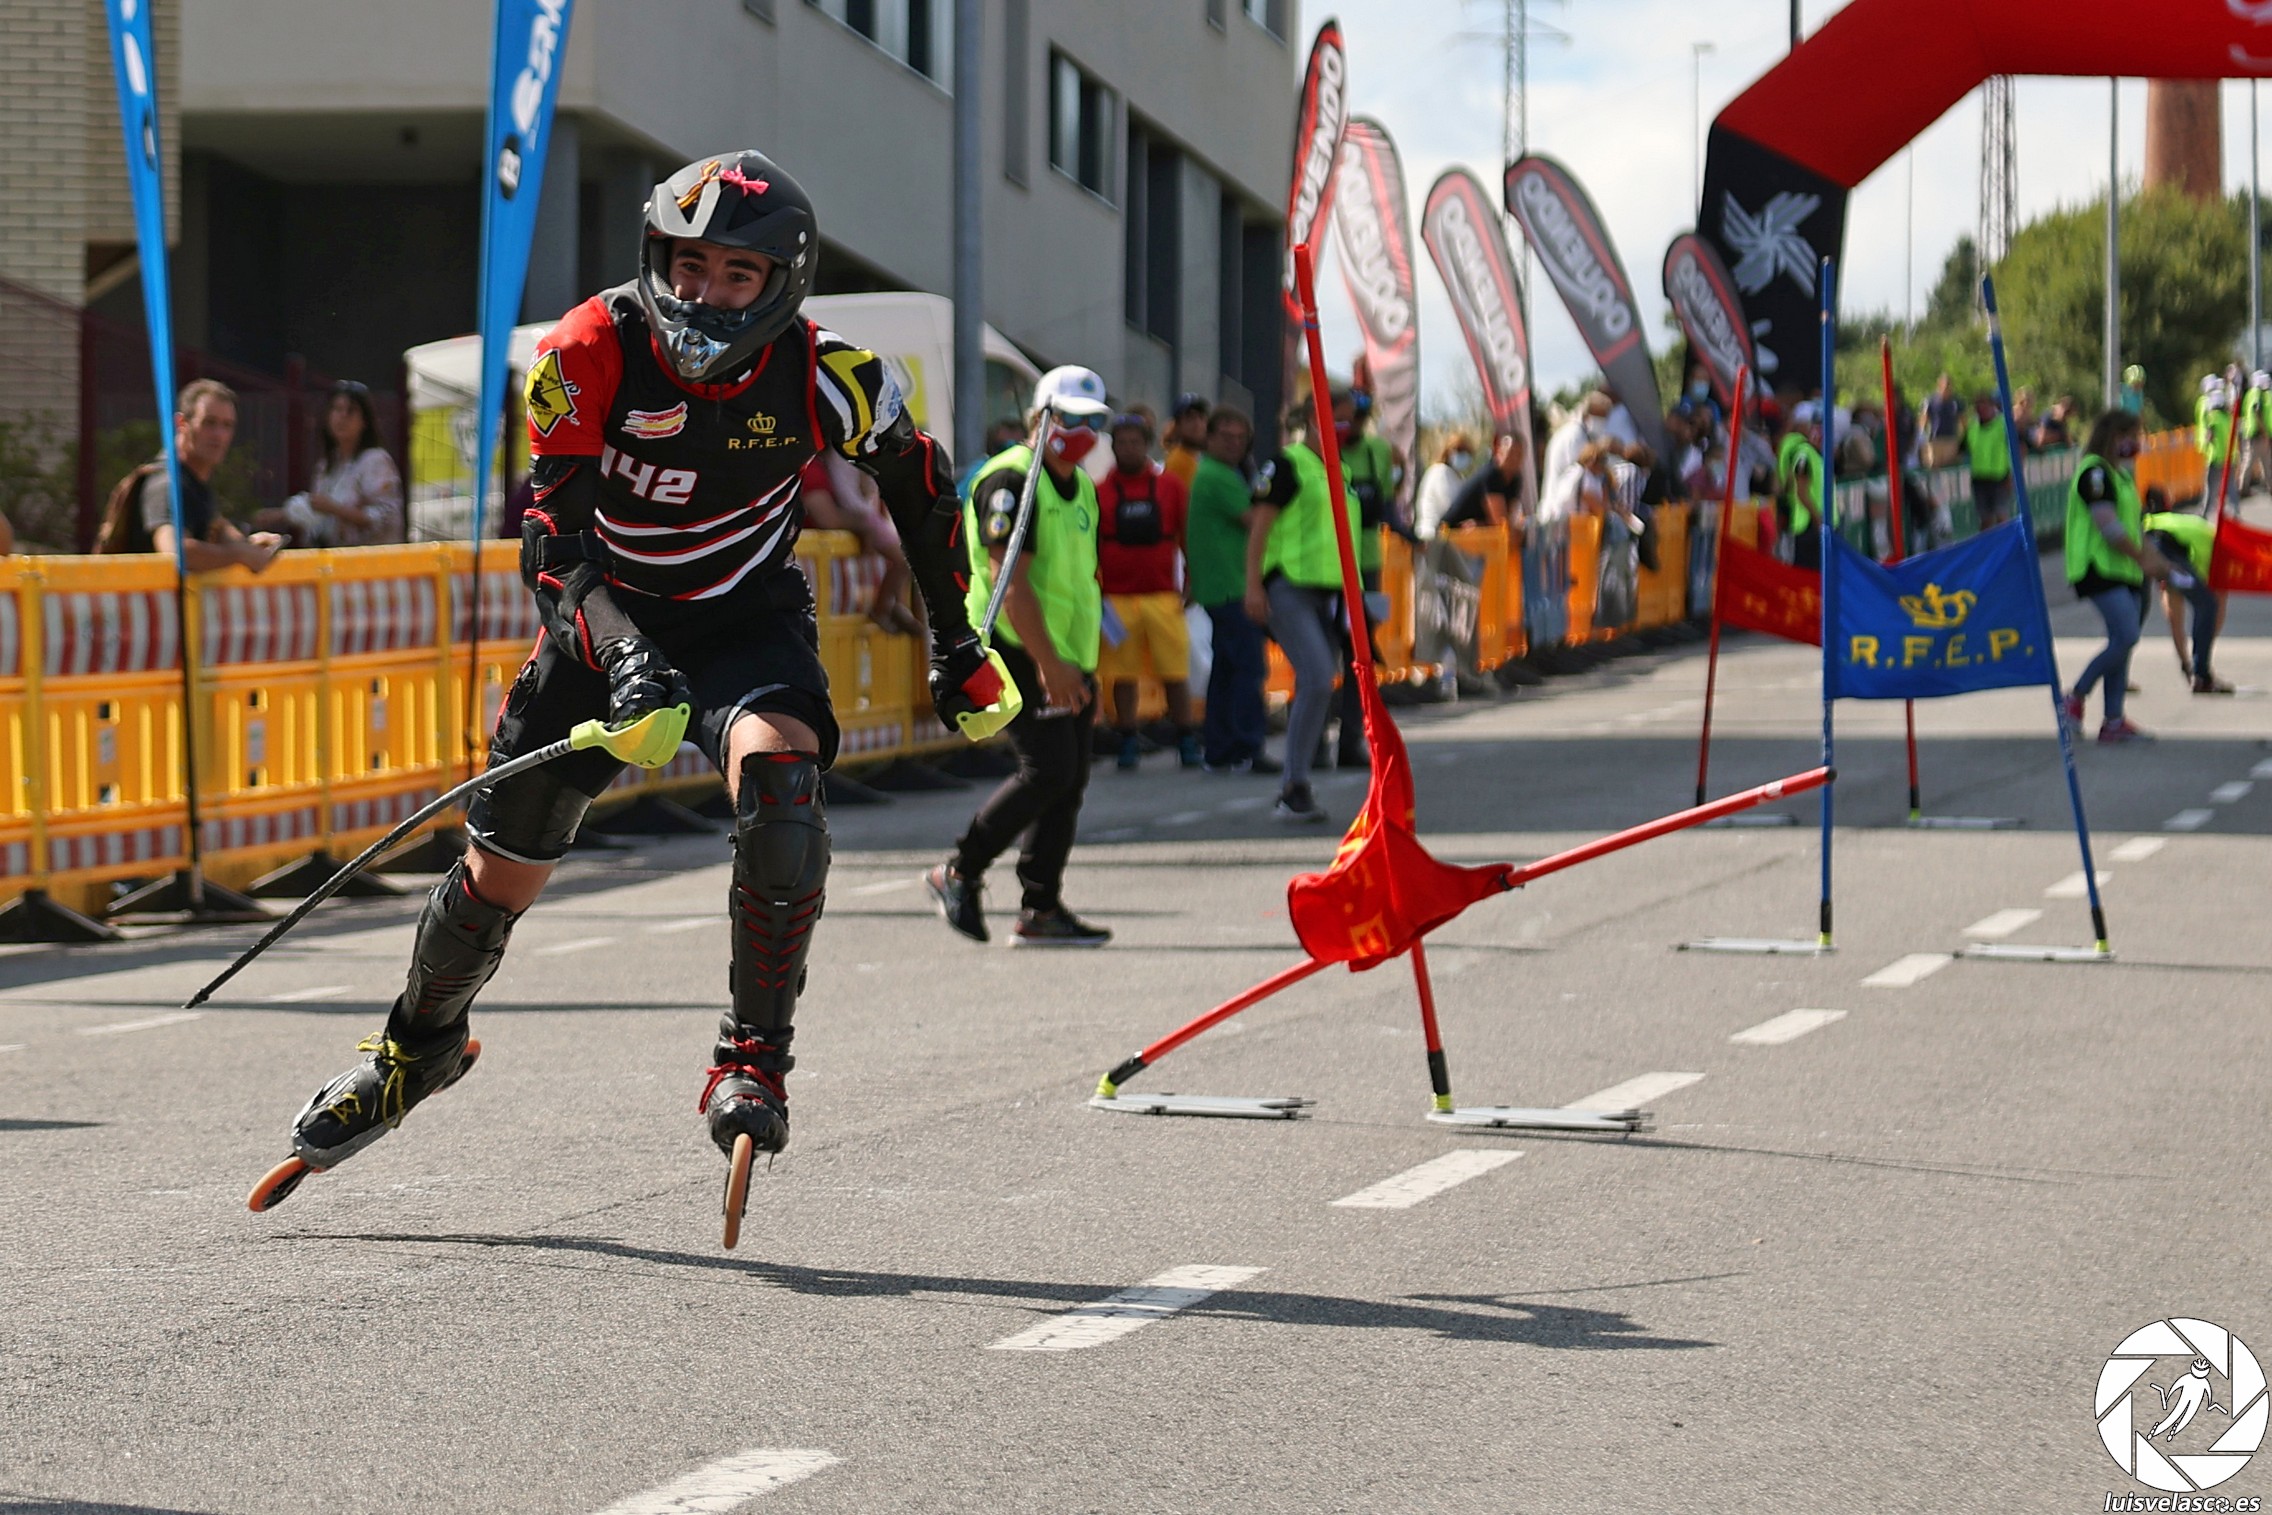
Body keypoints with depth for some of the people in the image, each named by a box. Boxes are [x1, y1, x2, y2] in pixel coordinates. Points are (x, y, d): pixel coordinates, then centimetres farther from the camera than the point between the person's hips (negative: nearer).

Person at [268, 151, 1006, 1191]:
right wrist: (626, 660, -43)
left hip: (747, 624, -1)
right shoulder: (592, 353, -24)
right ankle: (419, 1044, 38)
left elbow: (919, 481, 0)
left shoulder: (821, 380, -20)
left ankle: (754, 1060, -22)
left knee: (778, 776, -34)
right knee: (501, 870, 6)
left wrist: (955, 648, 6)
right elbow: (552, 531, -27)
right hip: (606, 615, 1)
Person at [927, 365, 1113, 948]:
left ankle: (1041, 910, 8)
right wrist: (1049, 664, -24)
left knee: (1068, 779, 5)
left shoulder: (1081, 487, 17)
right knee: (1048, 770, -16)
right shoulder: (1012, 481, -13)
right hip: (1016, 655, -9)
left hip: (1065, 659, 9)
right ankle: (960, 873, -3)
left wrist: (1084, 668, 20)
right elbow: (1010, 582, -20)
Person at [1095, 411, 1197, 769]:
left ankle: (1187, 740, 9)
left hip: (1164, 595, 0)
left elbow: (1186, 536, 11)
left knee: (1175, 672, 0)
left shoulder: (1169, 485, 7)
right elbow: (1089, 545, 7)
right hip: (1117, 599, 0)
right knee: (1122, 674, 3)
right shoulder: (1100, 490, 4)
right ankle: (1127, 742, 12)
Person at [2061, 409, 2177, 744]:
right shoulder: (2095, 472, -11)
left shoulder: (2120, 473, 20)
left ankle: (2114, 721, 6)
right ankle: (2076, 697, -8)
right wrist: (2144, 559, -12)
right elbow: (2109, 526, -18)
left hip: (2125, 572, 10)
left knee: (2121, 642, 5)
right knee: (2126, 636, -19)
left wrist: (2158, 561, 15)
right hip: (2099, 567, -10)